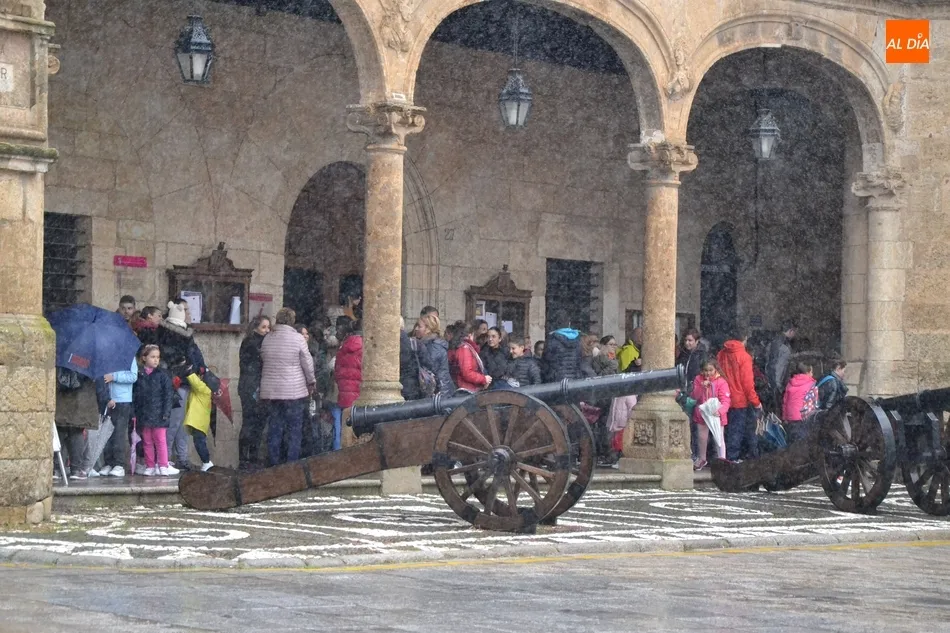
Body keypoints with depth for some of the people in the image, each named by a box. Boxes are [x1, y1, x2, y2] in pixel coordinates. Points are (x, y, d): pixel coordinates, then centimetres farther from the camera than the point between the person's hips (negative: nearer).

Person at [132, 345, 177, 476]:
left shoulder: (162, 375, 0)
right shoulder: (138, 375, 6)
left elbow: (168, 394, -2)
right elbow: (134, 395, 9)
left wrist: (166, 412, -9)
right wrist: (134, 413, 3)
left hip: (158, 415, -3)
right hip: (143, 415, 3)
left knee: (160, 440, -2)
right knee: (147, 442, 7)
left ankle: (163, 466, 0)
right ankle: (150, 466, 12)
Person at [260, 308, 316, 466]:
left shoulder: (267, 339, 3)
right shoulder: (297, 339, -9)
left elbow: (262, 362, 10)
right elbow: (308, 364, -4)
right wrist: (311, 382, 11)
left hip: (270, 392, 4)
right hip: (294, 392, -4)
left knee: (274, 429, 9)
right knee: (294, 429, 3)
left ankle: (273, 463, 9)